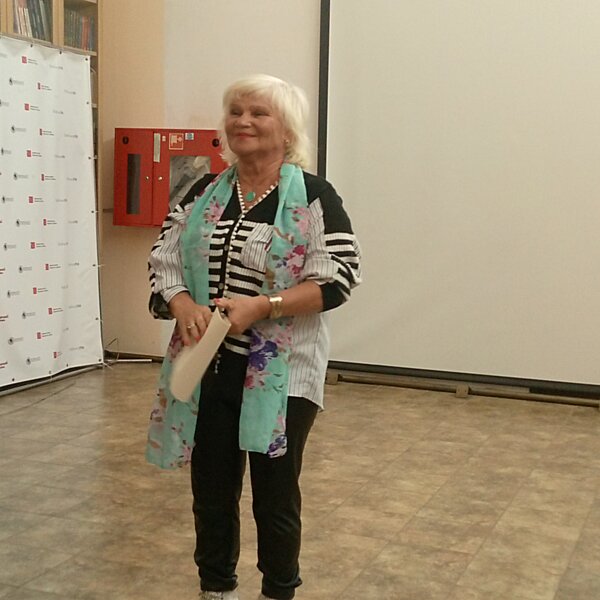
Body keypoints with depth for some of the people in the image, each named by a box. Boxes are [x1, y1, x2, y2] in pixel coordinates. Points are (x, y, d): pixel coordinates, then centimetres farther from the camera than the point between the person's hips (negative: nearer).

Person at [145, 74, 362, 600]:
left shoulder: (314, 196, -5)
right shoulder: (204, 192, 9)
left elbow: (339, 278, -12)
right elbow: (163, 260, 9)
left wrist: (262, 306, -22)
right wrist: (183, 305, -13)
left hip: (280, 374, -4)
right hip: (206, 369, 4)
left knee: (275, 497, 7)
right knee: (211, 492, 13)